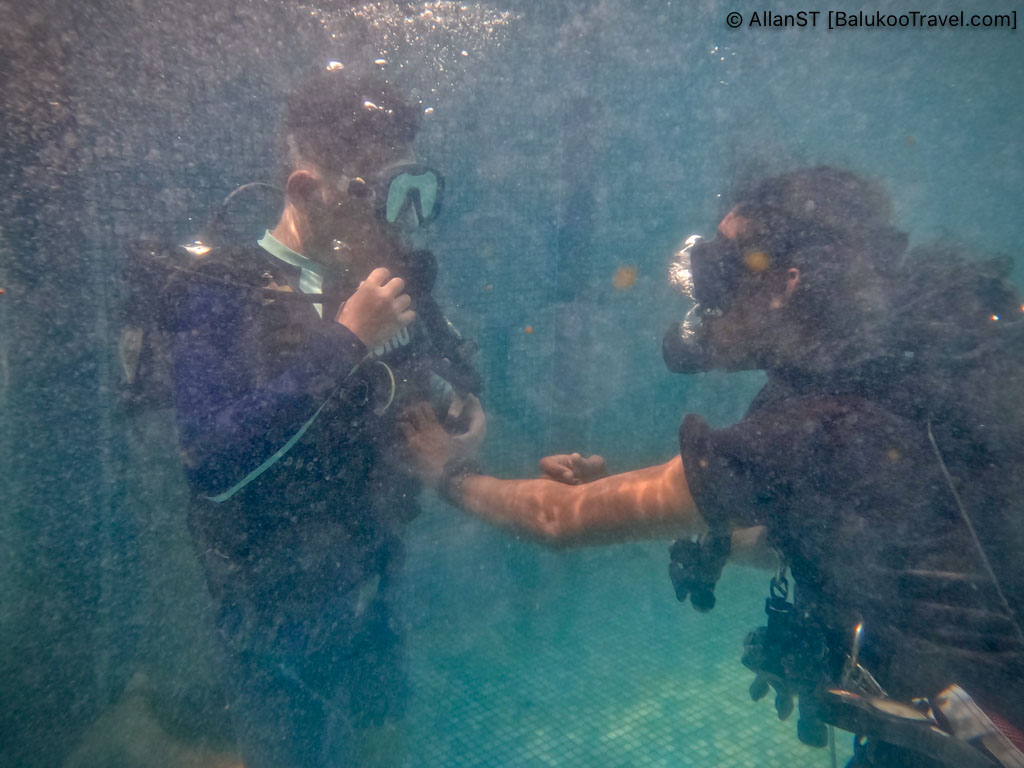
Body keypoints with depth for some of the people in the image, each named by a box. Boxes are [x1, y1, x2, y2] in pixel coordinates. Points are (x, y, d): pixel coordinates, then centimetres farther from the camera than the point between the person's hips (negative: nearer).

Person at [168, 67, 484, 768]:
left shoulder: (391, 279, -4)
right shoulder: (223, 291, -20)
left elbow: (455, 367, 13)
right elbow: (213, 463, -33)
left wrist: (466, 408, -10)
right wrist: (343, 339, -34)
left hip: (373, 589, 5)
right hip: (279, 609, -5)